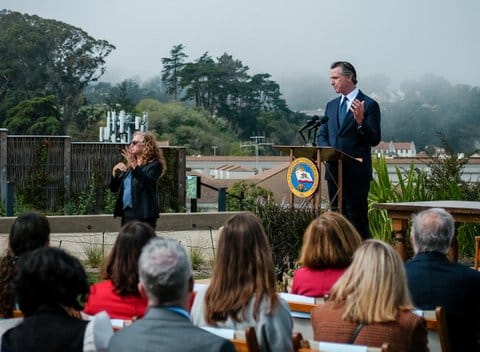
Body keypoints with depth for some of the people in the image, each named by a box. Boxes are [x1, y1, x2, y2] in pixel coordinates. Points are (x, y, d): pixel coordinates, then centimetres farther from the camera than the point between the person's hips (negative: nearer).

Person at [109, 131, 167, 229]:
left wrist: (134, 166, -26)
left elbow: (149, 182, -21)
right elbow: (113, 188, 18)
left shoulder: (154, 165, -1)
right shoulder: (128, 166, 18)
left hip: (144, 215, -7)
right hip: (126, 213, 7)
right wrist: (115, 172, 1)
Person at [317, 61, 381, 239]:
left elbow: (374, 140, -9)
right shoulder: (331, 105, 15)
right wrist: (327, 150, -3)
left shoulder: (369, 105, -5)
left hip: (356, 171, -6)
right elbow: (322, 135, 18)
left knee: (357, 219, -8)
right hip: (334, 169, 6)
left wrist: (360, 121, -25)